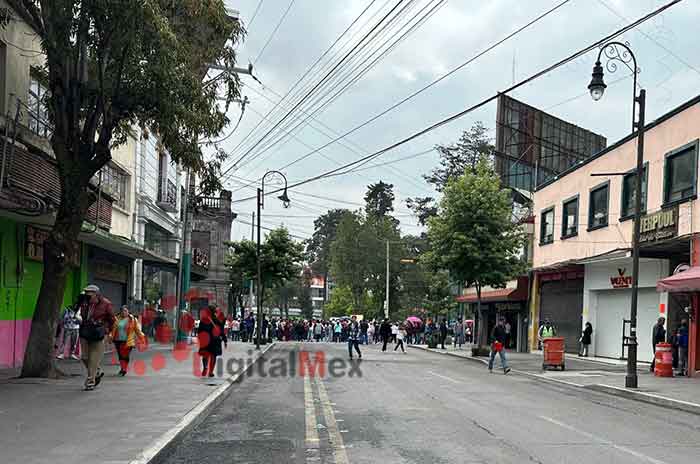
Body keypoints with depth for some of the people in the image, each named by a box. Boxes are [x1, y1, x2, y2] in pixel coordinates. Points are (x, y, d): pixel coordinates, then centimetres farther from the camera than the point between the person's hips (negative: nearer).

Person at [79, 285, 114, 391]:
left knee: (94, 359, -3)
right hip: (85, 334, 5)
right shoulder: (84, 304, 3)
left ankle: (90, 381, 4)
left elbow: (111, 320, 2)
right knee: (84, 357, 7)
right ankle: (98, 372, 29)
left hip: (98, 335, -5)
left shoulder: (105, 304, -9)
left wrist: (107, 333, 1)